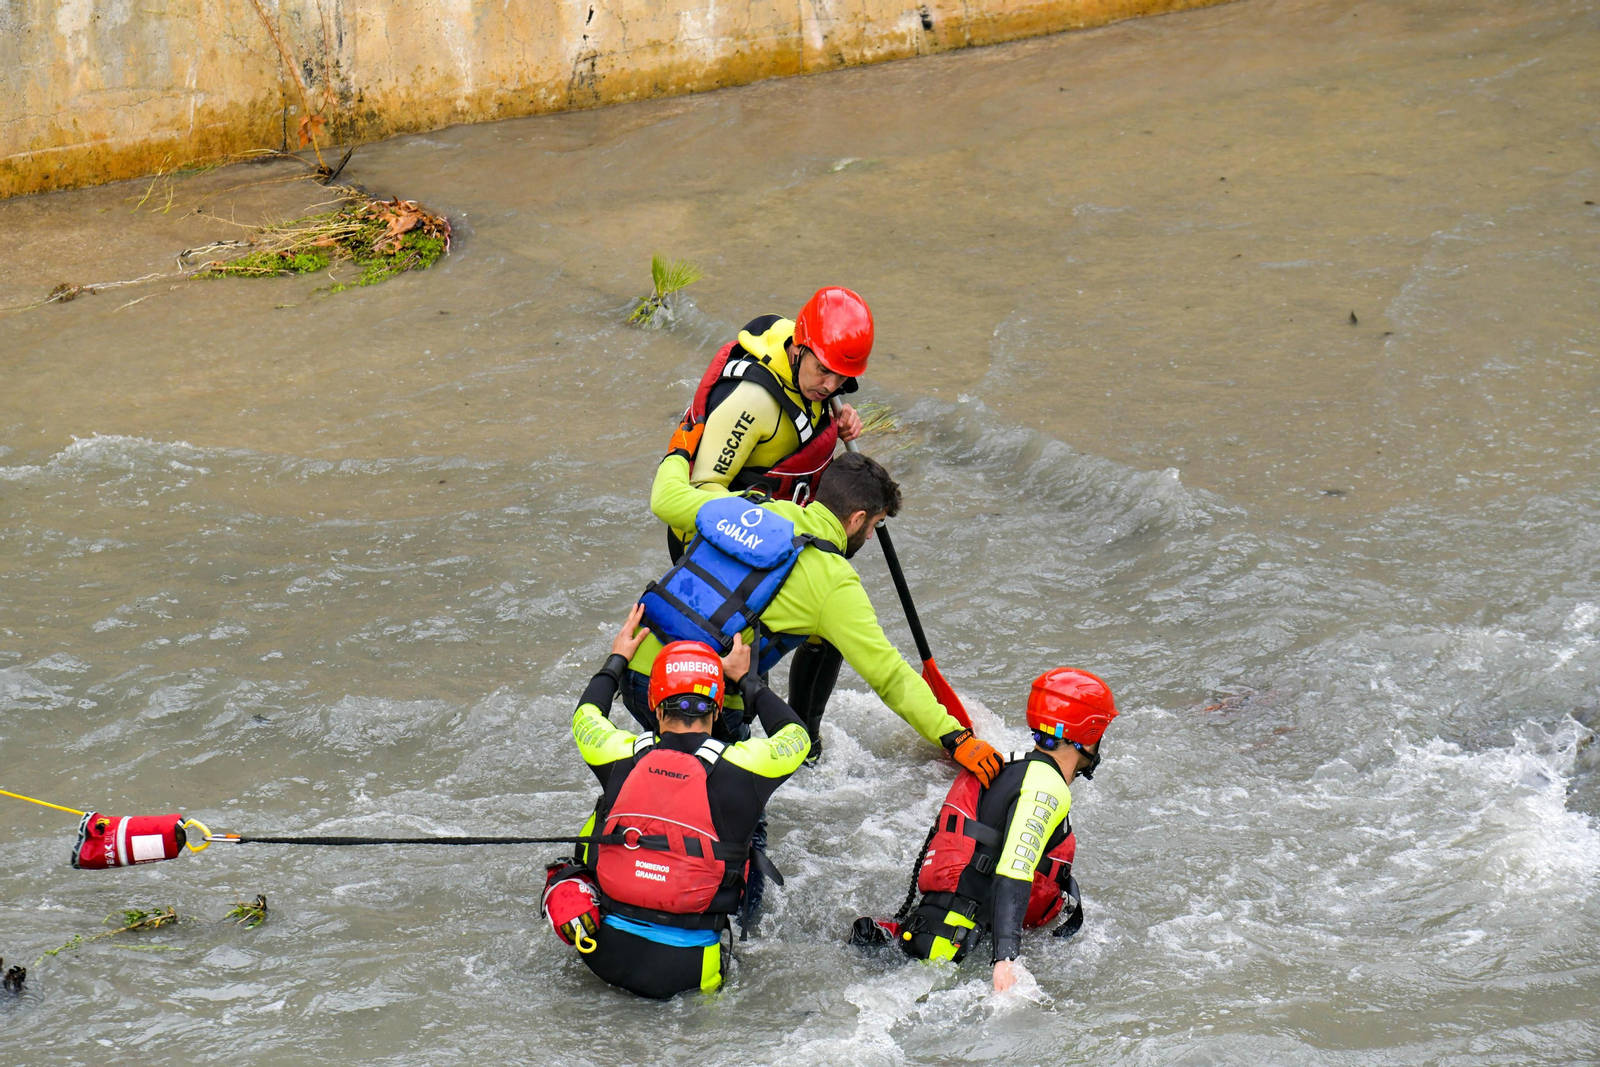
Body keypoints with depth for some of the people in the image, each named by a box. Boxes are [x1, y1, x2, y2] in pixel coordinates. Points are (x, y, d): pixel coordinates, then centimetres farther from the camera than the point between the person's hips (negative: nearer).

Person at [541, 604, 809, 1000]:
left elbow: (585, 716, 22)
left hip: (605, 956, 2)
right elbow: (795, 736, 14)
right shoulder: (740, 767, -9)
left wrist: (617, 659, 37)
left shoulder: (622, 758, -3)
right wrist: (746, 678, 27)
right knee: (752, 861, 21)